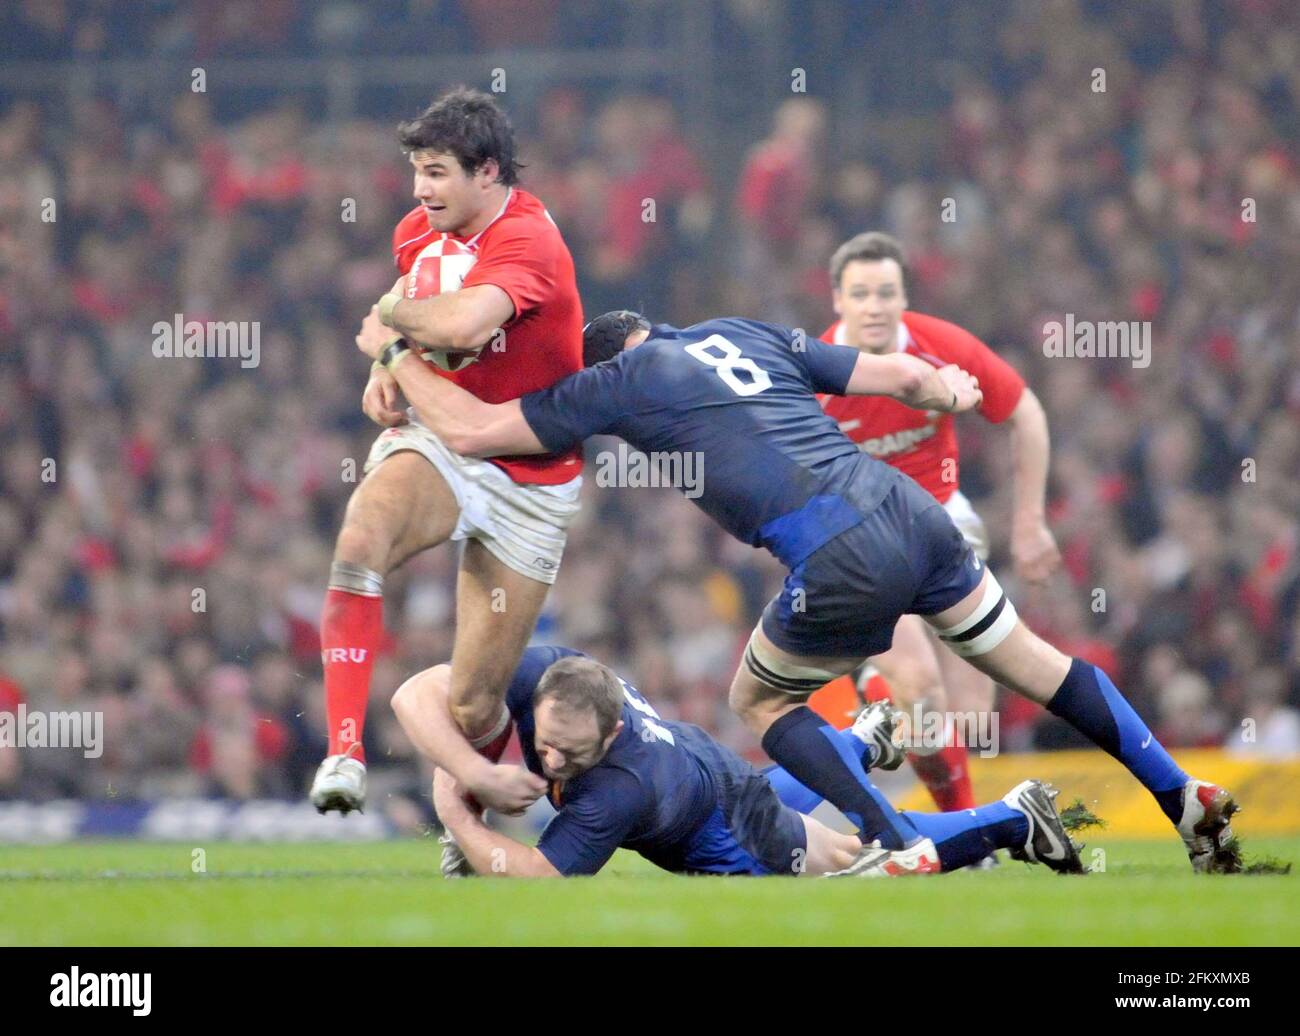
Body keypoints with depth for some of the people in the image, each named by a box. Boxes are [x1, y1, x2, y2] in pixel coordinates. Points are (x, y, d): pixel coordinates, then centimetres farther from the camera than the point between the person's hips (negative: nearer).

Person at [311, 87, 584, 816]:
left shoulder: (527, 242, -21)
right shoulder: (419, 232, 2)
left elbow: (464, 325, -41)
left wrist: (391, 310, -20)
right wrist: (386, 371, 0)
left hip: (529, 478, -4)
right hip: (439, 439, 5)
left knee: (473, 705, -1)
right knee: (360, 540, -33)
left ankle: (479, 809, 35)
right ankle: (345, 754, -35)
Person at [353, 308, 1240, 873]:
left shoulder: (619, 383, 7)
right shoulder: (745, 332, 24)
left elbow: (471, 429, 8)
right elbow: (900, 375, 24)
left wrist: (395, 351, 22)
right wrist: (950, 392, 45)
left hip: (844, 563, -6)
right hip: (914, 514, 6)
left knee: (761, 701, 19)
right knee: (1029, 659, 23)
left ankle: (898, 854, 7)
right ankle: (1190, 801, 22)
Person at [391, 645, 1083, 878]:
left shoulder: (620, 788, -49)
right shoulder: (542, 673, -35)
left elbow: (537, 881, -51)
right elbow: (415, 695, -38)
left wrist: (456, 817, -43)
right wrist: (472, 773, -50)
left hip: (727, 837, -8)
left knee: (872, 862, 17)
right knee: (769, 799, 42)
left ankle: (1014, 818, 34)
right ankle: (863, 739, 69)